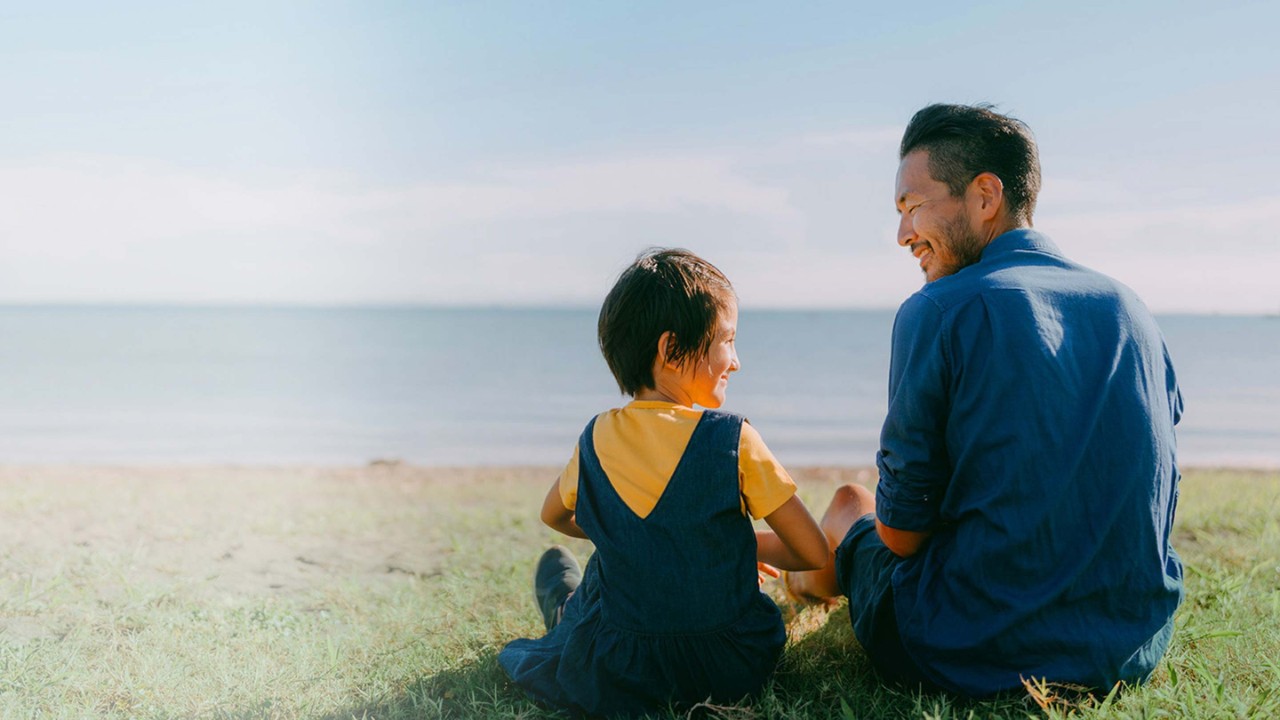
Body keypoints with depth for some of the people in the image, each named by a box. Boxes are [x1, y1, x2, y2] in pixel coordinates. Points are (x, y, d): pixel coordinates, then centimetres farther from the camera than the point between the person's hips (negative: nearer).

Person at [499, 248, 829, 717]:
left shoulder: (598, 438, -3)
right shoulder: (733, 438, -14)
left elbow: (554, 516, 19)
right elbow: (814, 553, -10)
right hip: (734, 672, -1)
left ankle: (564, 612, 54)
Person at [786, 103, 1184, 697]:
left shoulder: (937, 312, -14)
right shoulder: (1130, 309, 4)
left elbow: (901, 530, -10)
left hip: (975, 663, -5)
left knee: (849, 504, 24)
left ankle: (811, 583, 54)